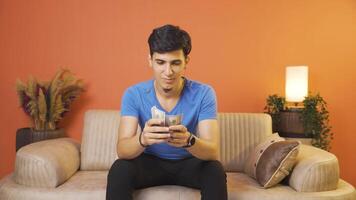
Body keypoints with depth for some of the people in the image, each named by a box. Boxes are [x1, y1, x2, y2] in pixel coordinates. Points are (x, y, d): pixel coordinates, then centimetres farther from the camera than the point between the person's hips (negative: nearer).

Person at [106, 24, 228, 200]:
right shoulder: (133, 94, -17)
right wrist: (142, 139, -49)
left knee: (215, 171, -30)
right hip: (151, 162, 1)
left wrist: (189, 140, -49)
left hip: (189, 163, 0)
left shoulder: (204, 94, -19)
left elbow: (213, 152, -26)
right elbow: (122, 150, -25)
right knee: (119, 170, -28)